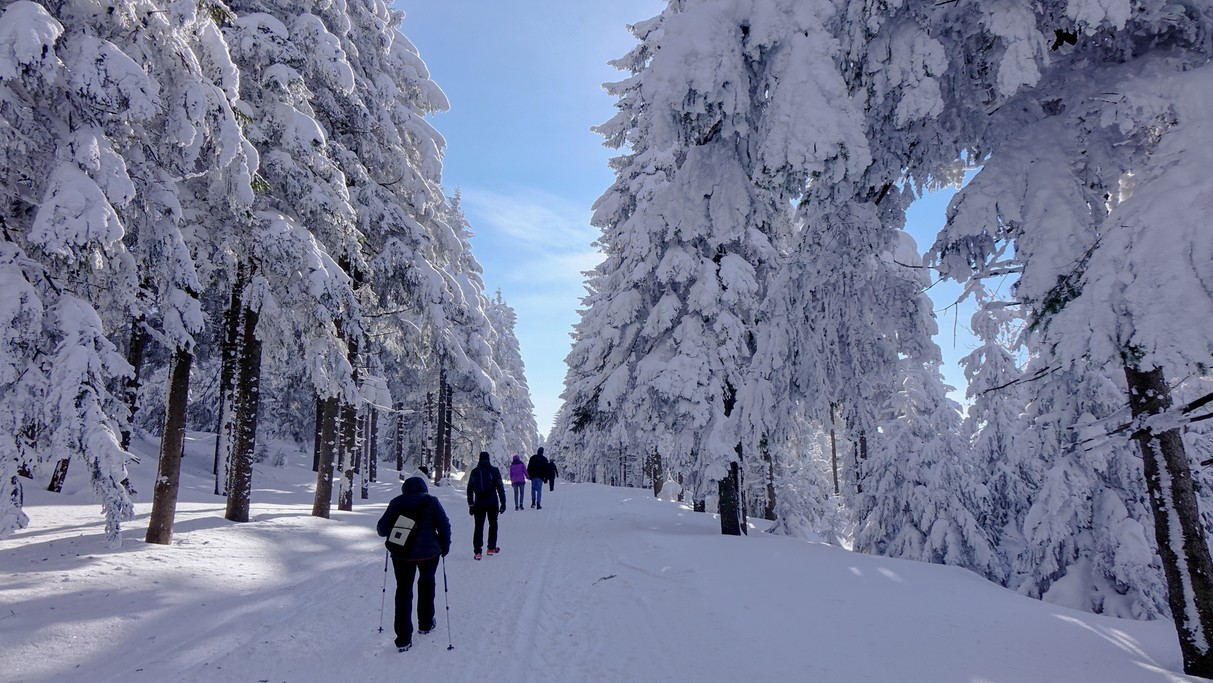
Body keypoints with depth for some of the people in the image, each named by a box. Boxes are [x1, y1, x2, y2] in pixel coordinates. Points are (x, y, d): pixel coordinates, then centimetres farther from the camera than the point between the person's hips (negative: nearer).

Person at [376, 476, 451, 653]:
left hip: (401, 554, 1)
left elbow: (382, 528, 3)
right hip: (428, 553, 0)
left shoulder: (396, 503, 2)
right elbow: (444, 526, -5)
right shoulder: (431, 502, -2)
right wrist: (445, 546, 9)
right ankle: (425, 623, 33)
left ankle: (403, 638, 2)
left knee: (404, 590, 7)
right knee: (426, 583, 24)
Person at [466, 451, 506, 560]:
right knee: (493, 524, 16)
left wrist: (470, 505, 11)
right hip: (492, 503, -1)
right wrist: (503, 502, 2)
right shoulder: (494, 471, -3)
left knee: (479, 526, 4)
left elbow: (470, 489, 5)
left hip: (479, 503, 1)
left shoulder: (474, 472, 2)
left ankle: (477, 551, -4)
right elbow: (500, 487, -3)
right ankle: (491, 548, 19)